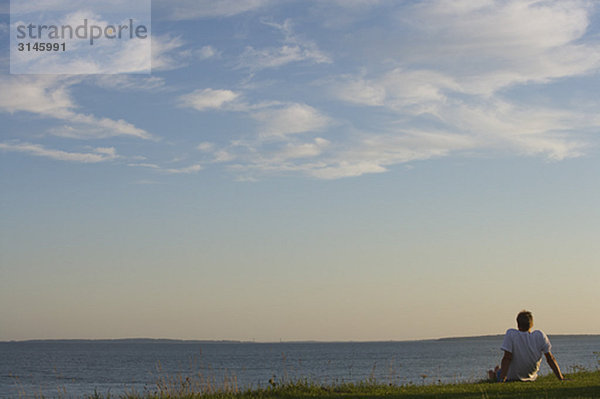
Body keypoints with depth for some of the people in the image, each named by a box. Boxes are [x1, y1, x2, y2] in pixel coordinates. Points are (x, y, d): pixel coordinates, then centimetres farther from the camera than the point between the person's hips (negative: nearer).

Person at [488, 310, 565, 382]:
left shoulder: (511, 334, -23)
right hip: (531, 377, 4)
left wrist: (502, 379, -26)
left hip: (511, 378, -4)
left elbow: (507, 358, -26)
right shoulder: (540, 335, -15)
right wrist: (561, 378, -5)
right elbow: (550, 358, -11)